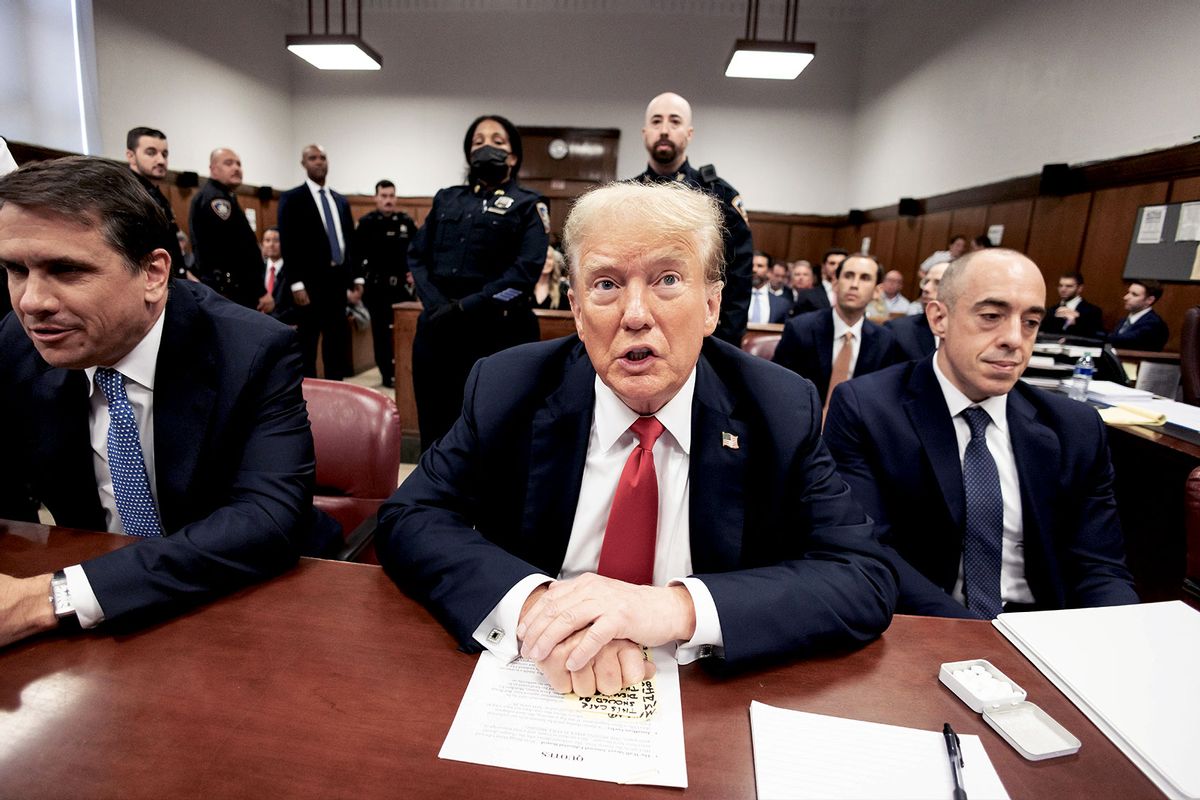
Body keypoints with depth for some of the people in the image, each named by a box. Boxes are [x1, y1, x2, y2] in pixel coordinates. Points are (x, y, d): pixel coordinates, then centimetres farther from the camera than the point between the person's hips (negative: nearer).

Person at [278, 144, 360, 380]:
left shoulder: (341, 201, 16)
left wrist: (356, 279, 10)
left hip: (338, 280, 5)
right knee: (306, 343, 1)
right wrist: (297, 284, -16)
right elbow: (288, 243, -8)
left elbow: (351, 241, 16)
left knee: (337, 342, 9)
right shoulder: (292, 198, -1)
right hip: (311, 282, -5)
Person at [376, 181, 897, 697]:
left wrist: (680, 607, -29)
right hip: (535, 683, 3)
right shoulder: (507, 391, -8)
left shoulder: (782, 413, -10)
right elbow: (409, 520, -8)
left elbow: (866, 582, -13)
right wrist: (532, 603, -27)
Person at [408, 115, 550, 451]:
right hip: (437, 329, 4)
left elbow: (525, 271, -9)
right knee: (434, 430, 10)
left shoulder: (528, 205, 4)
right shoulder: (446, 199, 17)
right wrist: (436, 304, -7)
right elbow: (417, 256, 11)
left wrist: (466, 307, -14)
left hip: (496, 334, -4)